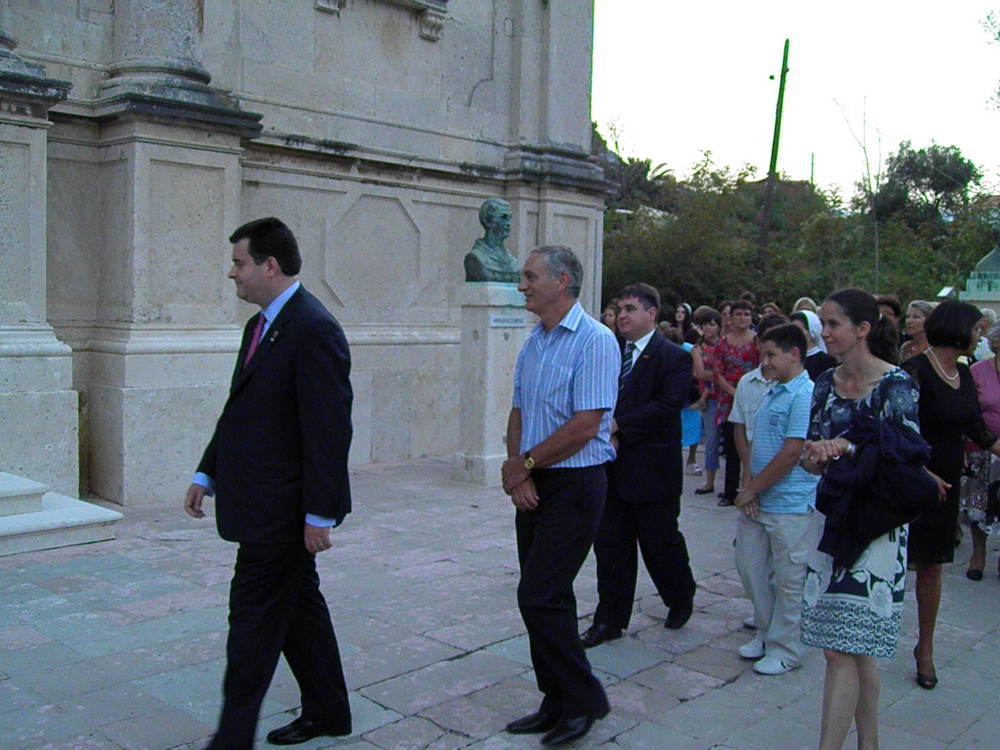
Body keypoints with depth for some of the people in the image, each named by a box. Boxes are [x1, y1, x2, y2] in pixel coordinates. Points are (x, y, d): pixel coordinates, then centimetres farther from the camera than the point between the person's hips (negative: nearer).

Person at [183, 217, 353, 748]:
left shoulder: (314, 330, -19)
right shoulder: (260, 325, 12)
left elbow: (329, 430, -22)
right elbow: (238, 410, 19)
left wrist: (320, 514, -22)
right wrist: (208, 474, 17)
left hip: (281, 510, -10)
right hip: (263, 504, 10)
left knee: (255, 617, -2)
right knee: (297, 606, 18)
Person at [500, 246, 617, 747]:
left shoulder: (594, 340, -14)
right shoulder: (534, 342, 12)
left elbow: (586, 425, -20)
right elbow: (518, 413, 12)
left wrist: (523, 464, -11)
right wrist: (516, 471, -5)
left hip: (575, 485, -8)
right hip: (532, 485, 8)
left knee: (539, 596, -8)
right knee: (547, 596, 13)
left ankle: (585, 699, 10)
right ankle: (558, 704, 26)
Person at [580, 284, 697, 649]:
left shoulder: (674, 357, -7)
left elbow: (667, 406, -18)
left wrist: (618, 426, -20)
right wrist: (606, 434, -10)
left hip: (653, 468, -5)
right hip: (613, 467, 5)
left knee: (660, 543, 8)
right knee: (610, 544, 7)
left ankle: (681, 599, 35)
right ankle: (610, 619, 18)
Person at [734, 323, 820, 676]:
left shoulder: (805, 395, -15)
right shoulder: (770, 394, 12)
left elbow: (792, 453, -20)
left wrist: (753, 488, -12)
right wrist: (748, 486, -2)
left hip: (790, 506, -8)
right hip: (757, 502, 9)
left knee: (788, 580, 4)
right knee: (750, 568, 15)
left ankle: (785, 649, 18)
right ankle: (766, 632, 33)